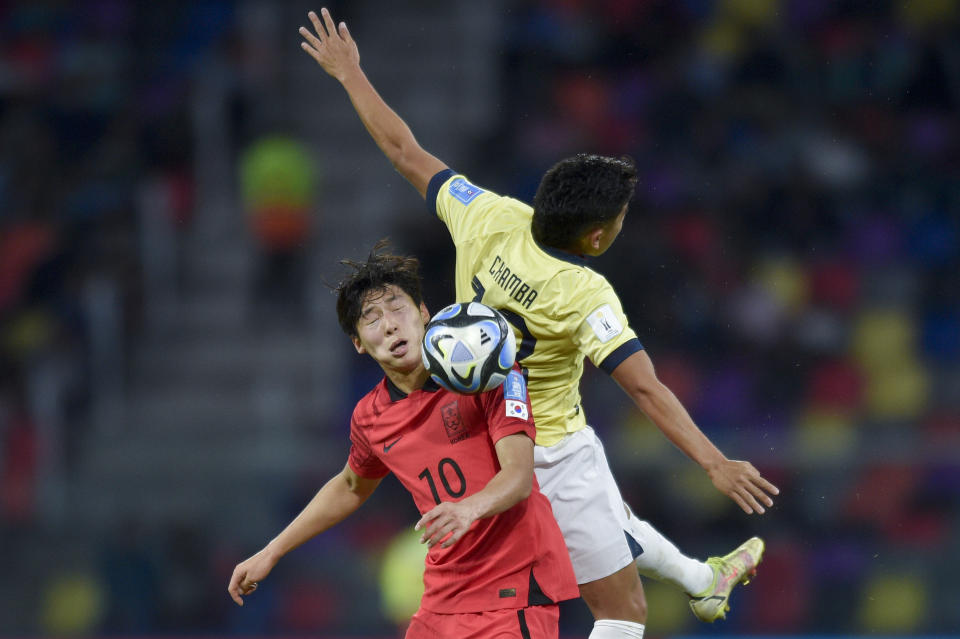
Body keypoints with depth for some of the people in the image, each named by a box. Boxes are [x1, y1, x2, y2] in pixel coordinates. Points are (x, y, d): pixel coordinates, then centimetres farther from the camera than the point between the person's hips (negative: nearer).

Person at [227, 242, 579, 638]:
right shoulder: (370, 417, 6)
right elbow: (351, 487, 28)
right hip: (442, 602, 5)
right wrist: (270, 553, 27)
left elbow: (520, 475, -18)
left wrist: (469, 508, -39)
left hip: (516, 595, -5)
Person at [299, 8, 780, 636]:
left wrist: (350, 74, 5)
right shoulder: (585, 294, -31)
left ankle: (700, 579, 59)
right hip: (552, 456, -9)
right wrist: (716, 464, -40)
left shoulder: (490, 218, -15)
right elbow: (646, 388, -37)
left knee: (612, 520, 35)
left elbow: (406, 153, -5)